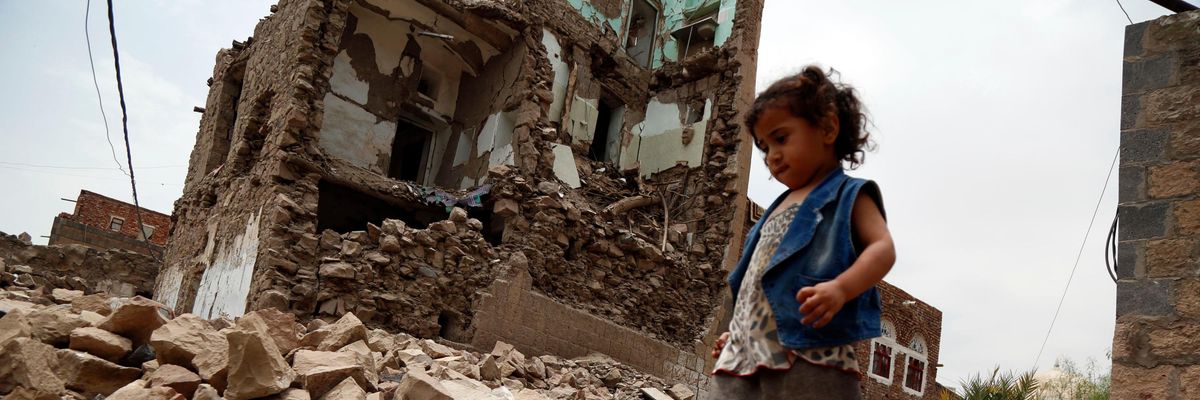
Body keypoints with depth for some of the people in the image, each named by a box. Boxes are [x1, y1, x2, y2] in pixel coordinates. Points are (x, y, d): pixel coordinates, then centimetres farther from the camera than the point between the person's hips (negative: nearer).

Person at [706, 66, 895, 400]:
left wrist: (840, 288, -27)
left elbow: (883, 247, -10)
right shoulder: (780, 209, 28)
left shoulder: (847, 195, 6)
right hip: (745, 354, 7)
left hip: (809, 357, -7)